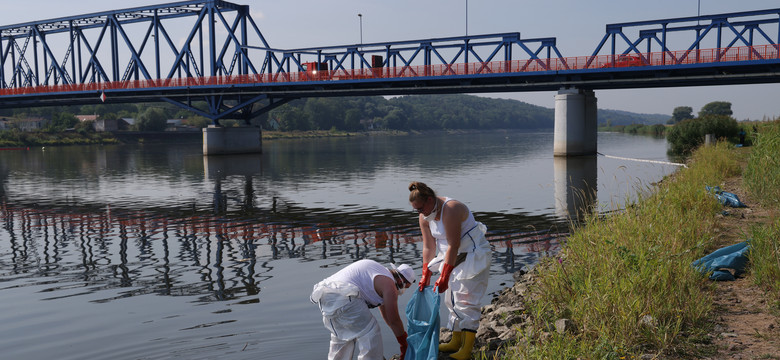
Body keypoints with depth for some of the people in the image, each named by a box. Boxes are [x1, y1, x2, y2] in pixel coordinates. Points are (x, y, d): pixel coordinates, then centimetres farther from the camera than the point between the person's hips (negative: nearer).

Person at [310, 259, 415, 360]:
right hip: (342, 297, -11)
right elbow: (394, 321, 2)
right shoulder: (389, 284, 0)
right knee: (370, 333, -2)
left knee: (340, 335, 27)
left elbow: (386, 314, 40)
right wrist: (404, 345, 15)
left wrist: (403, 335, 44)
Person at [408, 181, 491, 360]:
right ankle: (456, 342, 22)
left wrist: (444, 277, -25)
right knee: (452, 300, 11)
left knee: (466, 300, -11)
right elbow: (428, 247, 4)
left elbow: (453, 246, -27)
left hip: (472, 256, -9)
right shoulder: (424, 217, -1)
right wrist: (425, 276, 1)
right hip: (453, 258, 9)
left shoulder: (450, 210, -28)